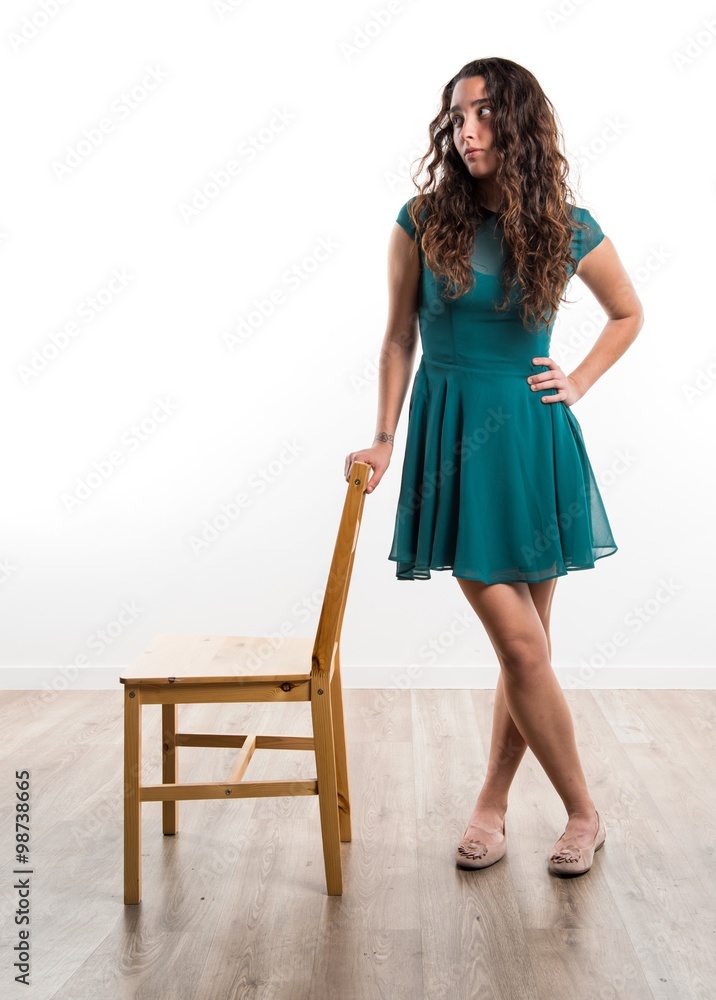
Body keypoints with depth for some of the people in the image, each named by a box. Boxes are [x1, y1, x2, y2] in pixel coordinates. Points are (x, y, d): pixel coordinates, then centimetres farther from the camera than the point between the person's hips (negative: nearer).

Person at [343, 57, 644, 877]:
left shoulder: (567, 227, 1)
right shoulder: (423, 221, -2)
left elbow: (629, 314, 17)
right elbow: (399, 338, 5)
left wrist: (579, 383, 6)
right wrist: (384, 437, 1)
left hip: (531, 437, 2)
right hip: (453, 436, -2)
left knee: (523, 645, 7)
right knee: (521, 645, -4)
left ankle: (491, 803, 27)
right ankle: (583, 813, 15)